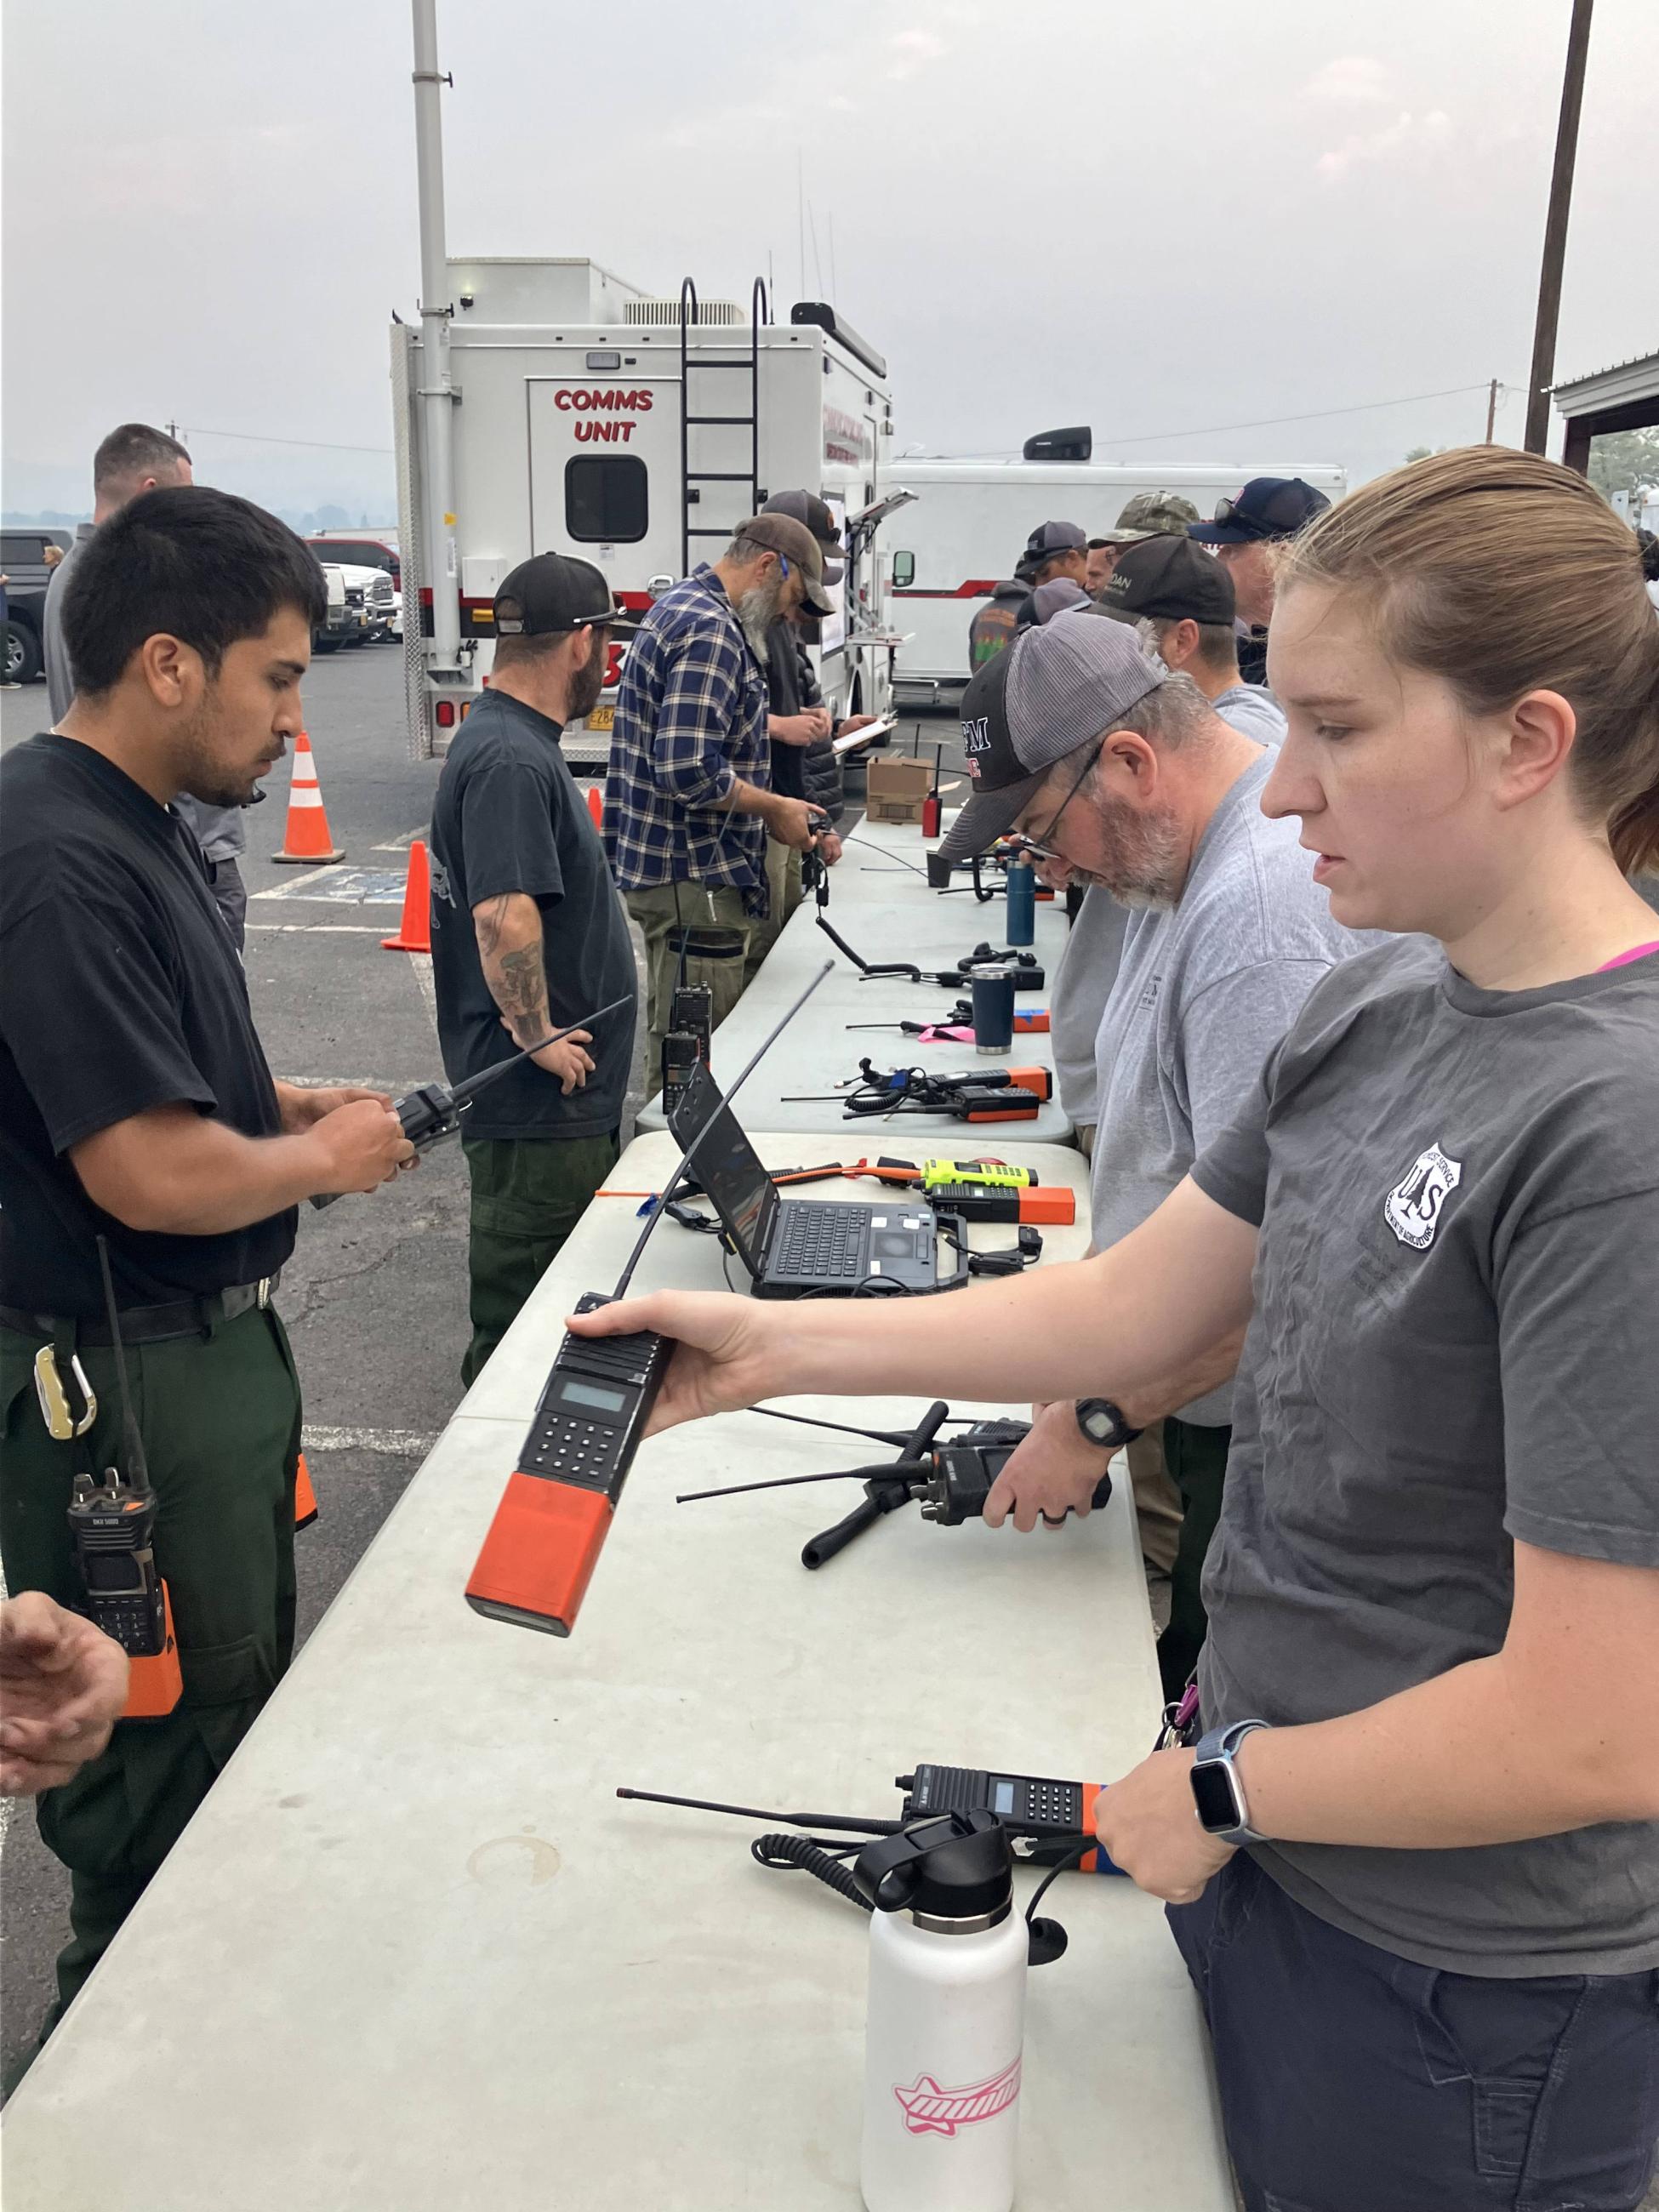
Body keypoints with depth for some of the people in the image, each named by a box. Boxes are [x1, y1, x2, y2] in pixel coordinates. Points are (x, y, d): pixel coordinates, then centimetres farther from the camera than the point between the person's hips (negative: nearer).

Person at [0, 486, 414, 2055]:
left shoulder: (133, 825, 8)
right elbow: (152, 1172, -28)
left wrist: (289, 1104, 8)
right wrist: (326, 1160, -11)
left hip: (204, 1345, 11)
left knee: (240, 1701, 24)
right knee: (165, 1759, 7)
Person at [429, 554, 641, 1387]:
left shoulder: (509, 739, 14)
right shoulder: (512, 761, -21)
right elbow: (504, 916, -31)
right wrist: (538, 1034, -21)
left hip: (561, 1093, 11)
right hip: (538, 1097, -11)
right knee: (525, 1284, 1)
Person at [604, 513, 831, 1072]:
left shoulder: (680, 608, 17)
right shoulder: (711, 632, -18)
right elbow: (689, 770, -26)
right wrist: (775, 808, -12)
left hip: (662, 864, 11)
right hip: (693, 877, -11)